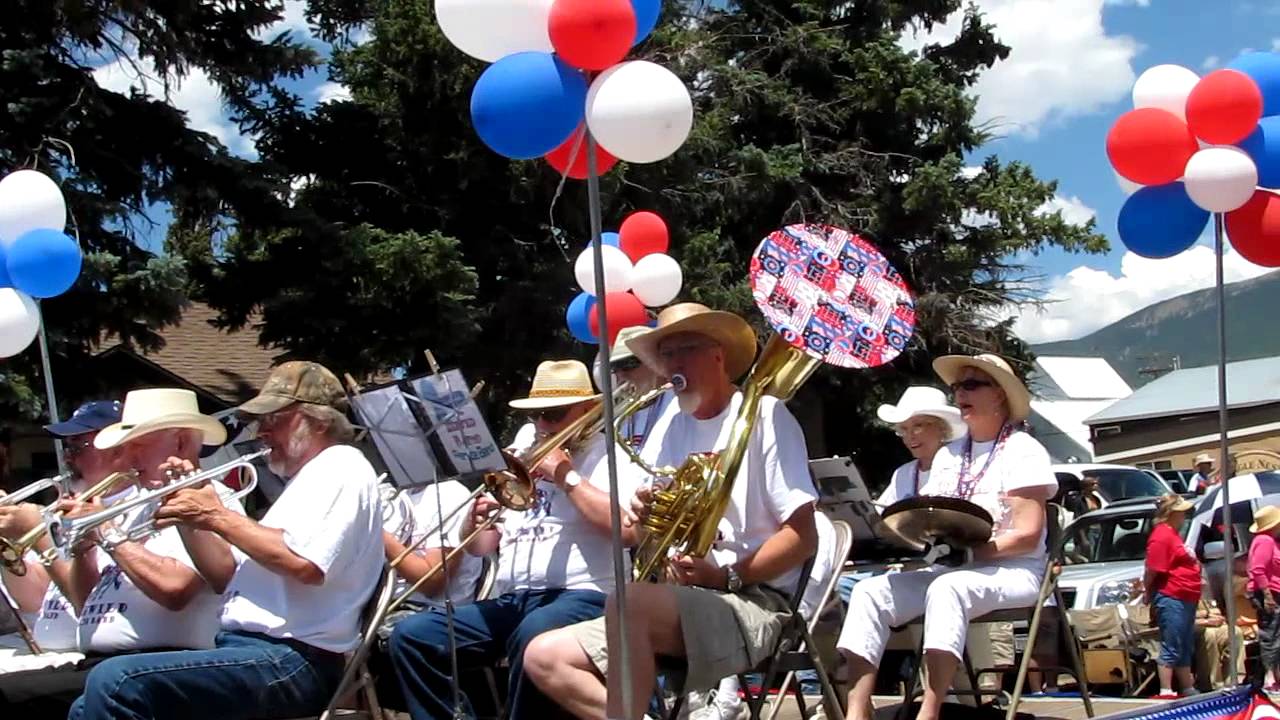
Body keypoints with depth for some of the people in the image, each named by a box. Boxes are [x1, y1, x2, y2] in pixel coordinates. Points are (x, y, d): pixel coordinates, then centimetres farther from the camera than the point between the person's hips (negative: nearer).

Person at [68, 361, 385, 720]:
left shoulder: (343, 469, -4)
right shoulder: (307, 478, 27)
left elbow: (305, 564, -22)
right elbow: (230, 574, 26)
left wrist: (219, 517, -11)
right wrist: (192, 518, 11)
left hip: (289, 663, -11)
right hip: (249, 649, 11)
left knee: (114, 683, -25)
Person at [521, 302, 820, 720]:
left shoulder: (763, 415, -3)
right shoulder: (669, 429, 17)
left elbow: (803, 537, -9)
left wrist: (727, 578, -20)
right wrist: (643, 519, -7)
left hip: (750, 602, -7)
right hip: (676, 604, 7)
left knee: (628, 600, -35)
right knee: (544, 657, -9)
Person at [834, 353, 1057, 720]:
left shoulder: (1023, 451, -3)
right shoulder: (948, 454, 18)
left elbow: (1027, 535, -12)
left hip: (1011, 571, -7)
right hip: (947, 570, 7)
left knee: (947, 589, -38)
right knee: (870, 591, -16)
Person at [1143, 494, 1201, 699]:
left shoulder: (1172, 534, 18)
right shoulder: (1162, 536, -16)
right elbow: (1152, 570, -20)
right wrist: (1148, 592, -9)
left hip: (1185, 599, 10)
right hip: (1171, 599, -10)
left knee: (1185, 649, 16)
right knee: (1171, 649, -8)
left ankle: (1189, 689, 24)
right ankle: (1165, 691, -6)